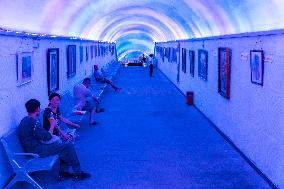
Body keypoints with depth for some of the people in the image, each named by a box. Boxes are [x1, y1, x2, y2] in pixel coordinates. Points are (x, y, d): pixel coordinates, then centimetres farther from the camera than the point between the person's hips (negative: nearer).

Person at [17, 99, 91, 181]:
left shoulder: (25, 120, 8)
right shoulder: (33, 123, -23)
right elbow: (48, 137, -18)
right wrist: (52, 126, -2)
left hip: (32, 148, 10)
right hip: (37, 151, -10)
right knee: (68, 146, -9)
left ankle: (63, 172, 12)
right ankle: (78, 173, 2)